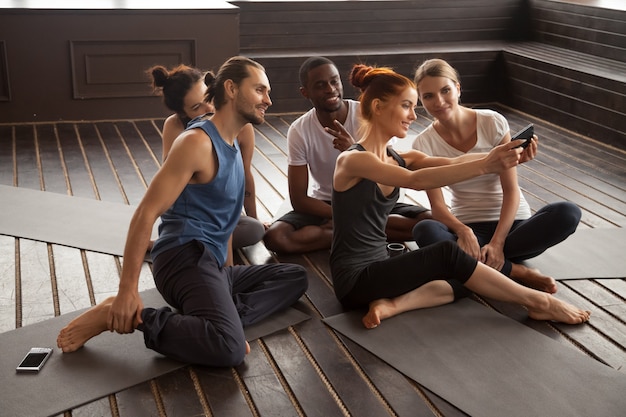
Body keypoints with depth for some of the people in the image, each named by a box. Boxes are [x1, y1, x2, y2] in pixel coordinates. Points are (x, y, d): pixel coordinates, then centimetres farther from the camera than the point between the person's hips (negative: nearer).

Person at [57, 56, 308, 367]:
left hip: (210, 263, 10)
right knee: (229, 348, -32)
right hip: (185, 257, -10)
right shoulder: (197, 142, -11)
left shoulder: (232, 145, 19)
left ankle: (223, 316, -12)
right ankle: (122, 315, -15)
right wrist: (127, 292, -22)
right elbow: (146, 213, -18)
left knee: (296, 277, 10)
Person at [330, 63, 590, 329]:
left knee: (465, 278, -7)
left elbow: (452, 162, -9)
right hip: (354, 280, -8)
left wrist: (504, 157, -25)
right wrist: (485, 165, -38)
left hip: (378, 269, 8)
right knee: (447, 254, -21)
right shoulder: (353, 160, -15)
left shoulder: (398, 159, 8)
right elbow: (416, 180, -31)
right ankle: (538, 302, -9)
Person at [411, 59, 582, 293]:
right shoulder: (425, 144, -5)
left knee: (568, 214, -29)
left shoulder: (493, 123, -8)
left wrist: (497, 242, -24)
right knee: (425, 232, -34)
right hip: (466, 228, 0)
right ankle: (517, 272, -26)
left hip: (510, 224, 1)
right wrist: (463, 231, -32)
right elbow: (437, 204, -11)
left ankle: (479, 264, -24)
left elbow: (511, 191, -11)